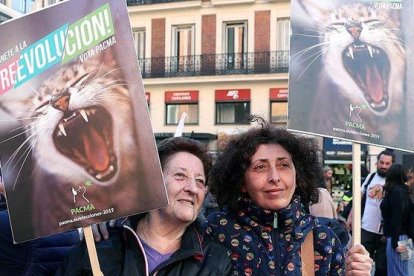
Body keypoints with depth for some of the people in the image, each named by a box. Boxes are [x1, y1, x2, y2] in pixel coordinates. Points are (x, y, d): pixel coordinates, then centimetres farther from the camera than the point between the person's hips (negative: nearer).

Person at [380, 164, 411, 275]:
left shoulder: (396, 192, -13)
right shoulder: (402, 190, 12)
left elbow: (397, 218, -18)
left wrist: (395, 242, -18)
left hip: (396, 238, -9)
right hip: (403, 237, 9)